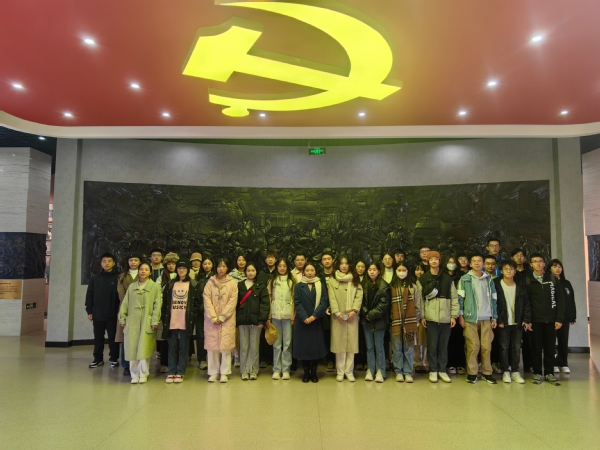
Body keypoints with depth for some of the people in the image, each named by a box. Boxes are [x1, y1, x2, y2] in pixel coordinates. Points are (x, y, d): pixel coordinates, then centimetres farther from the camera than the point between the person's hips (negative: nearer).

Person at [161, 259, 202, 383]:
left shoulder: (194, 285, 3)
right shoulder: (170, 284, 11)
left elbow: (198, 302, 0)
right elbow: (165, 303, 9)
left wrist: (193, 315, -11)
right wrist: (164, 319, 1)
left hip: (186, 322, -2)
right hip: (171, 321, 2)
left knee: (183, 348, 4)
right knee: (172, 347, 7)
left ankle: (180, 373, 12)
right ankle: (171, 372, 15)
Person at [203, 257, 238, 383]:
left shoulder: (232, 283, 2)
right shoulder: (210, 282, 4)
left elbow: (232, 301, -4)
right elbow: (207, 300, -2)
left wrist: (222, 317, -10)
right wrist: (213, 317, -11)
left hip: (227, 320, -1)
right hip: (212, 319, 1)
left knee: (226, 346, -2)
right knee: (212, 345, 2)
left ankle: (224, 373, 9)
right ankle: (213, 372, 14)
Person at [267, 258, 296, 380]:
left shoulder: (292, 281, 6)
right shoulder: (272, 281, 8)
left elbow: (295, 299, 4)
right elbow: (268, 299, 6)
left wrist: (294, 316, -2)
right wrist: (268, 317, 1)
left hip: (287, 315, -1)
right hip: (275, 315, 1)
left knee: (287, 343, 1)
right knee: (276, 344, 6)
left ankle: (286, 369, 11)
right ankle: (276, 370, 14)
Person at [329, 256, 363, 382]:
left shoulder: (355, 280, 10)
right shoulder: (332, 280, 5)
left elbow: (359, 296, 1)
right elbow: (332, 298, -1)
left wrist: (354, 311, -11)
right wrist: (337, 312, -12)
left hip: (352, 316, 1)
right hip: (338, 316, -1)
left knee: (352, 342, 2)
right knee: (339, 343, 1)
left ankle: (349, 371, 11)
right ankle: (340, 372, 10)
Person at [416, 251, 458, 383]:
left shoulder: (447, 278, 7)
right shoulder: (423, 279, 2)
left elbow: (454, 298, 6)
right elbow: (419, 299, 0)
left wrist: (454, 315, -1)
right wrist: (422, 316, -5)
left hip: (446, 317, 2)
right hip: (431, 317, -1)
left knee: (443, 345, 9)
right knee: (432, 345, 3)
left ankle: (442, 370, 20)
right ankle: (433, 370, 15)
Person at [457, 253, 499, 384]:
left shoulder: (489, 279, 11)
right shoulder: (465, 279, 3)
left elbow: (494, 299, 12)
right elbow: (460, 298, 0)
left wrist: (494, 317, 8)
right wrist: (460, 315, -6)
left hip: (486, 318, 2)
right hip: (470, 318, -2)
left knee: (486, 346, 2)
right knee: (473, 346, -2)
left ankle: (487, 372, 15)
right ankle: (471, 373, 8)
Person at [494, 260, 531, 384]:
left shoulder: (521, 285, 3)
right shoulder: (496, 285, -6)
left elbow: (527, 303, 4)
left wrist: (526, 319, -5)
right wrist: (498, 320, -12)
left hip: (517, 322, 3)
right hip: (503, 322, -2)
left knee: (516, 347, 7)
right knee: (504, 347, 3)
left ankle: (515, 371, 18)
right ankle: (506, 371, 13)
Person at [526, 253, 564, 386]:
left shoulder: (553, 279, 5)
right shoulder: (527, 280, 0)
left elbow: (560, 300, 4)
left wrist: (560, 319, -3)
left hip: (551, 319, 1)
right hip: (535, 320, -1)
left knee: (550, 348, 8)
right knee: (536, 348, 4)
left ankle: (549, 373, 19)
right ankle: (537, 373, 15)